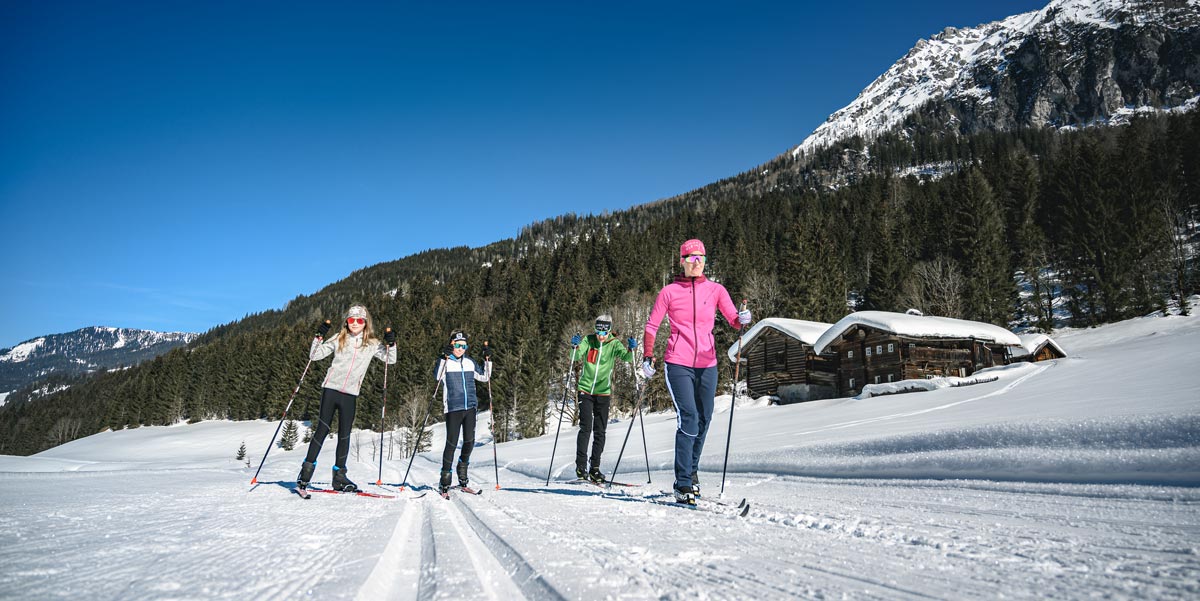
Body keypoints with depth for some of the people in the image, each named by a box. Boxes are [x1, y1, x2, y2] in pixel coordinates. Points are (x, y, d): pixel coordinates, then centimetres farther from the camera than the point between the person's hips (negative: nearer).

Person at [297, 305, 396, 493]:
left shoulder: (371, 344, 7)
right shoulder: (339, 339, 6)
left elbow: (390, 360, 6)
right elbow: (314, 356, 7)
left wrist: (391, 344, -10)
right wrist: (319, 337, -7)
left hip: (350, 394, 1)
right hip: (331, 388, -1)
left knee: (344, 435, 5)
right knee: (322, 430, -3)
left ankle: (339, 476, 14)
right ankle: (306, 471, 6)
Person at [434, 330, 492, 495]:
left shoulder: (470, 362, 13)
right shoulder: (445, 362, 0)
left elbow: (484, 377, 22)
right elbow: (437, 376, -19)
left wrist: (487, 360, 11)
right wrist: (444, 358, -30)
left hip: (470, 407, 4)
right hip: (453, 408, -4)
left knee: (469, 441, 1)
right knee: (452, 442, -5)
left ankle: (462, 467, 26)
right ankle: (445, 478, 6)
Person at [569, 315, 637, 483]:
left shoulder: (614, 344, -2)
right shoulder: (588, 340, -3)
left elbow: (626, 357, -17)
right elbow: (576, 357, -12)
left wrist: (631, 349, -37)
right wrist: (576, 346, -32)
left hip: (603, 392, 1)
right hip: (586, 389, -1)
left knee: (600, 431, 4)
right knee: (585, 427, -7)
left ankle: (595, 468, 12)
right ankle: (581, 466, 0)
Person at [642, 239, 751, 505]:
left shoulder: (715, 290, 6)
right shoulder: (669, 292, 1)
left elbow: (734, 319, -3)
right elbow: (651, 326, 5)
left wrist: (743, 319, -26)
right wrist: (647, 357, -4)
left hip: (706, 364, 3)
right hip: (678, 363, -3)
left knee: (703, 419, 10)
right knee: (688, 417, -15)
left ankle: (692, 469, 34)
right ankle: (683, 484, -10)